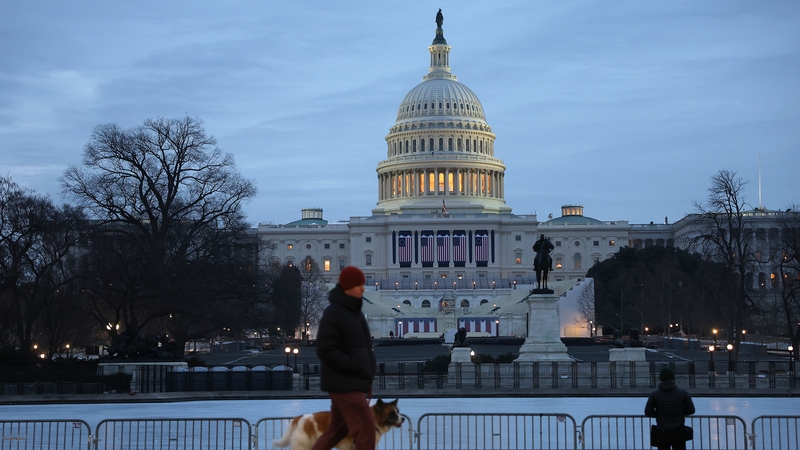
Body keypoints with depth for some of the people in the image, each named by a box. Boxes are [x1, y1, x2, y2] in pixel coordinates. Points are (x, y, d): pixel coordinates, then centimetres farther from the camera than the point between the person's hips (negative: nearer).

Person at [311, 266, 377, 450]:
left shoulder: (355, 312, 14)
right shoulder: (333, 313, -15)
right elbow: (325, 350, -19)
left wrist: (367, 376, 11)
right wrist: (356, 366, -20)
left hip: (353, 382, 9)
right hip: (343, 383, -9)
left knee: (338, 429, 14)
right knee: (365, 426, -8)